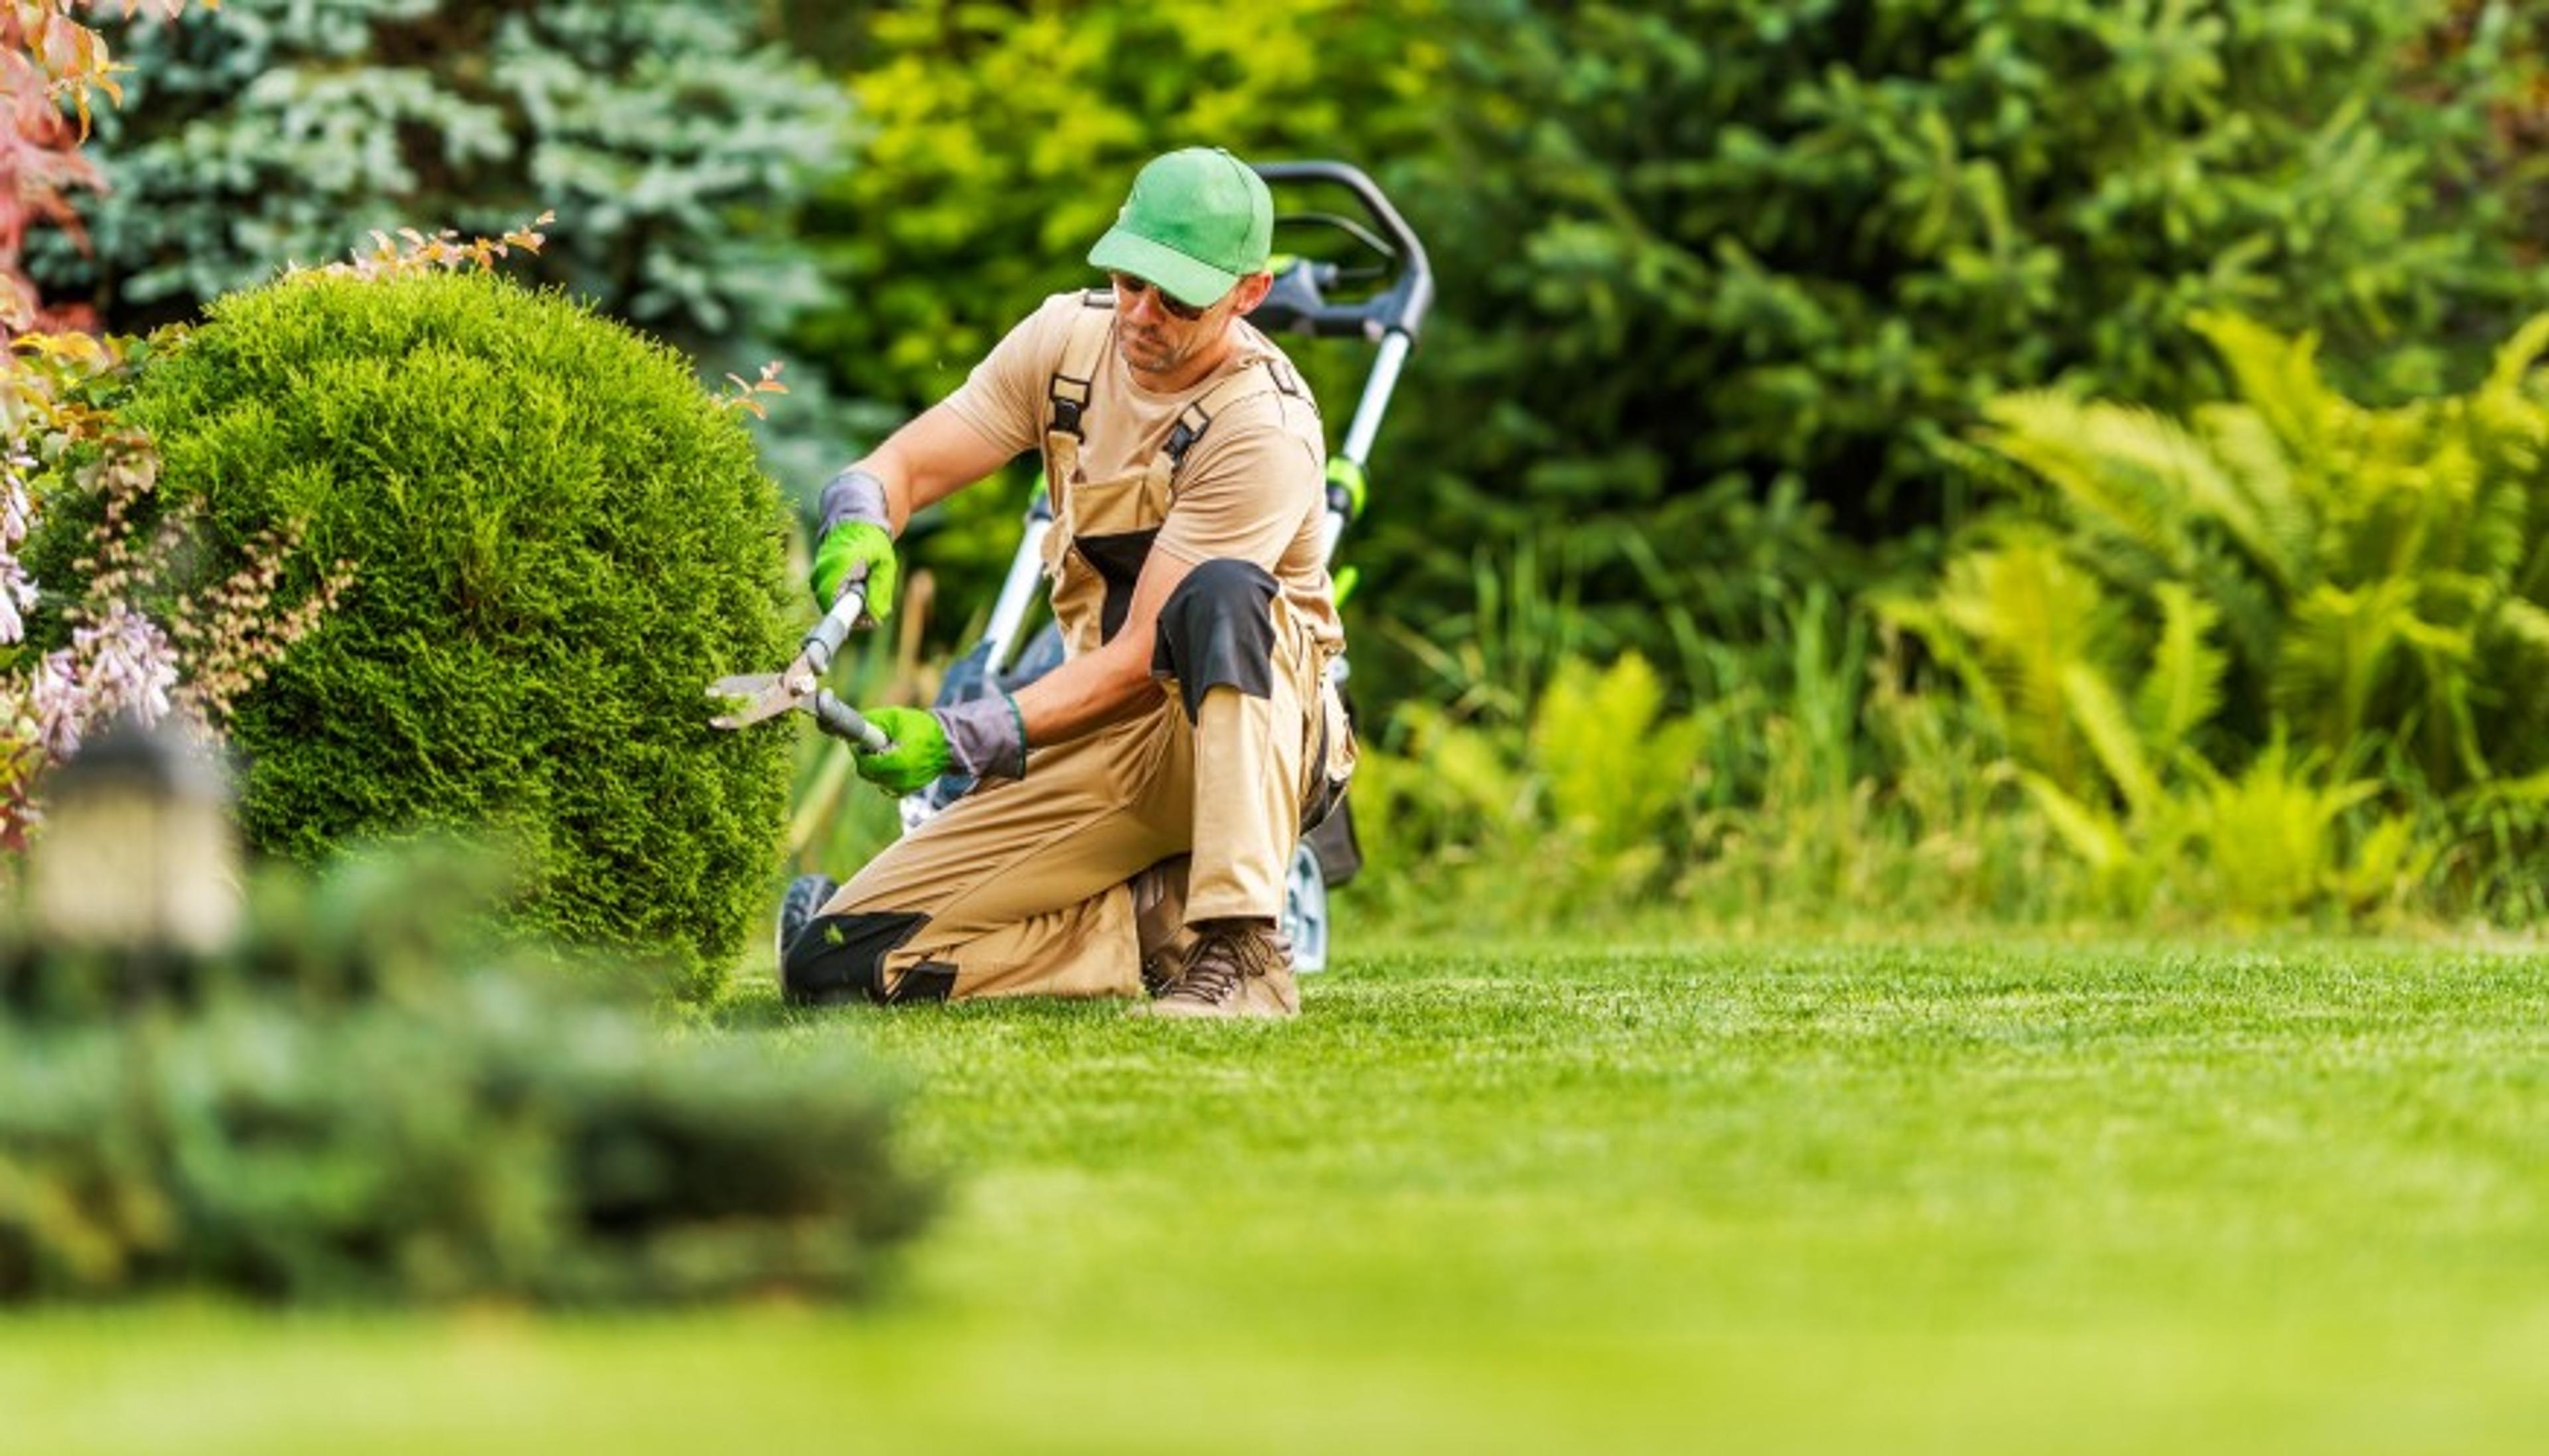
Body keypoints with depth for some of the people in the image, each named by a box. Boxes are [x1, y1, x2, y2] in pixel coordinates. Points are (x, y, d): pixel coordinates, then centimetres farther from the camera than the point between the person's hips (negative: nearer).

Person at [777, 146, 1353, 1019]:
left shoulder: (1266, 431, -21)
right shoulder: (1069, 339, -2)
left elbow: (1143, 658, -24)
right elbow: (905, 464, -2)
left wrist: (960, 740, -32)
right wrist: (858, 525, -28)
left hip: (1255, 735, -5)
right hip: (1103, 744, 5)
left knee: (1221, 595, -42)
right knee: (834, 958, -10)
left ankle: (1243, 952, -40)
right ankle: (1158, 921, -1)